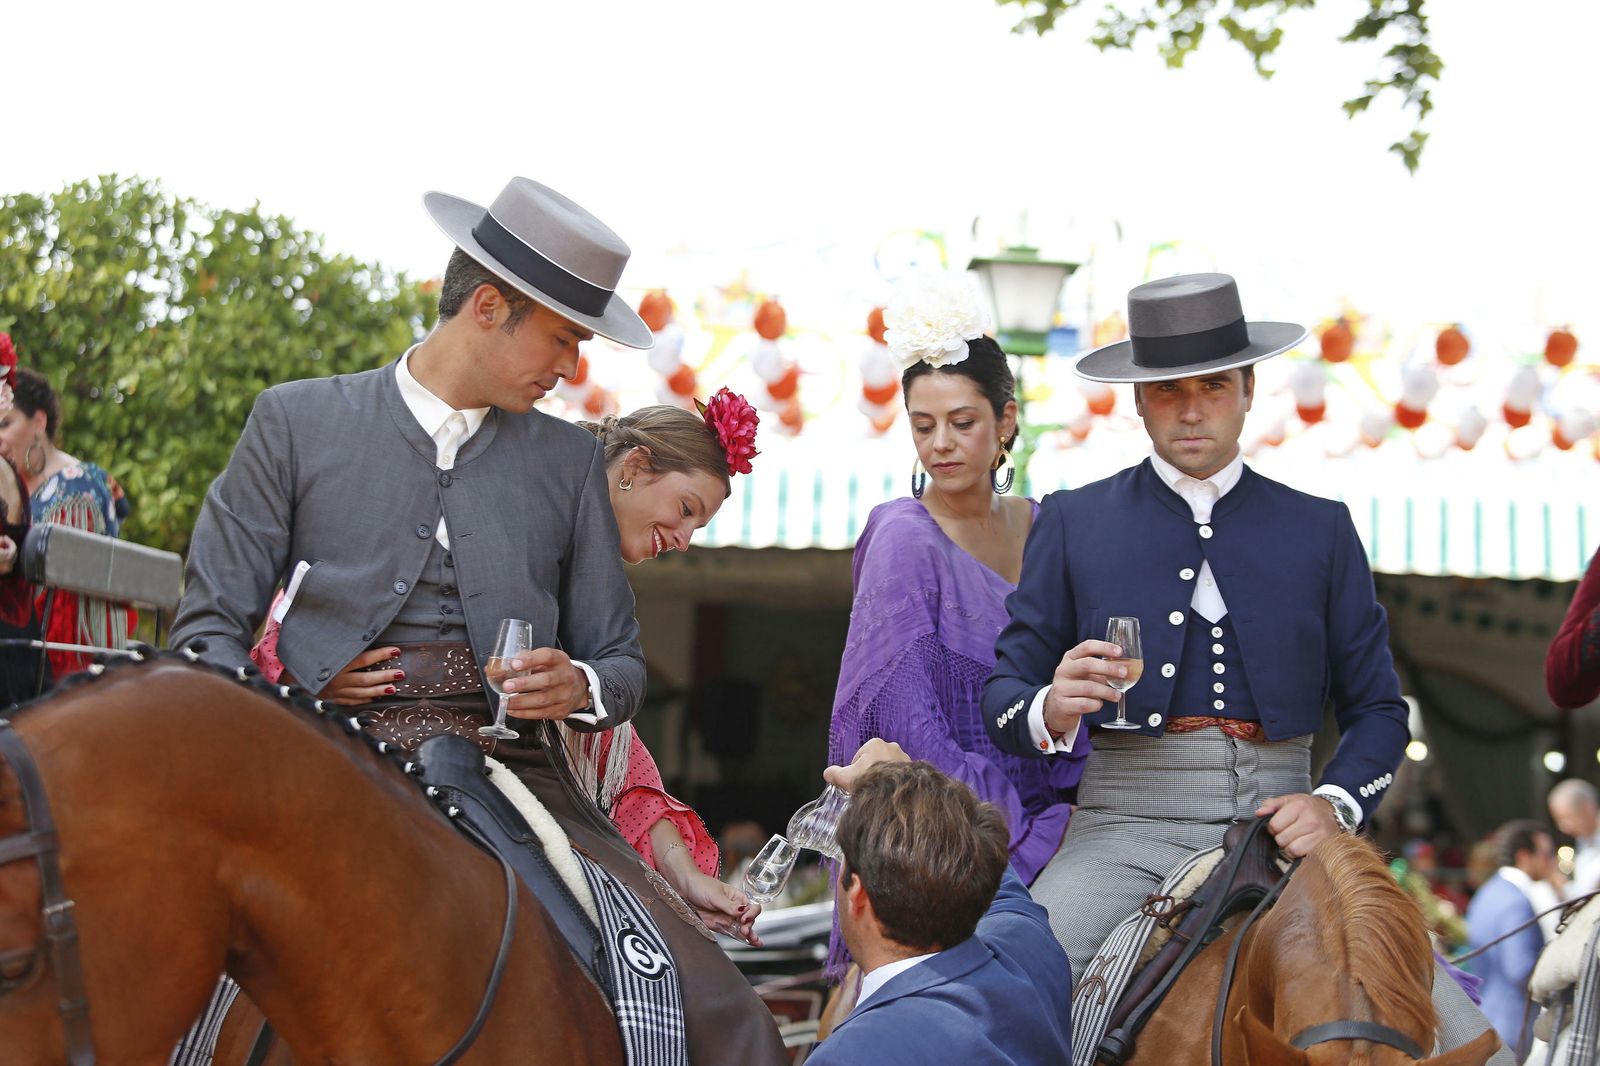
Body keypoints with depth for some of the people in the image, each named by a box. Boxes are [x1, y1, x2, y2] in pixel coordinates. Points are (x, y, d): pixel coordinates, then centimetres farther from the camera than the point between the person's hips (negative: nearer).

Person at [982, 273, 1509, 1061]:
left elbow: (1377, 707, 13)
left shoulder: (1320, 529, 14)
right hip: (1127, 826, -1)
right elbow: (1004, 692, 8)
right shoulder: (1071, 523, 10)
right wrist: (1051, 711, -16)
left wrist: (1335, 803, -8)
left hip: (1282, 823, 1)